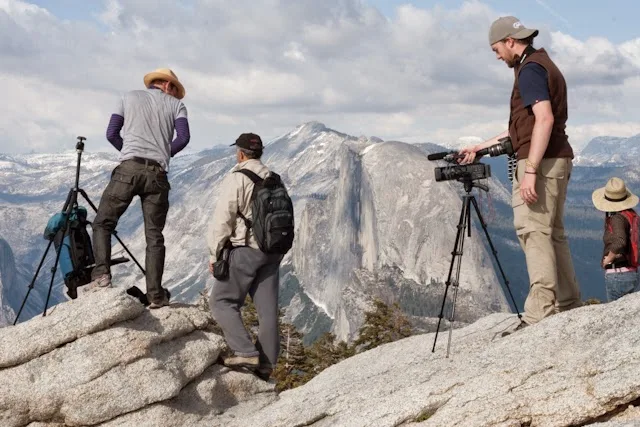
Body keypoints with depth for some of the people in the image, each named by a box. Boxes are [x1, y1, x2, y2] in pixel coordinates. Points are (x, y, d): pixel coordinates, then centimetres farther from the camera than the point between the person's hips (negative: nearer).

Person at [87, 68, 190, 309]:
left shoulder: (130, 97, 18)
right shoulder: (176, 104, 16)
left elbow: (111, 133, 12)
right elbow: (183, 138, 2)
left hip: (129, 168, -1)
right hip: (157, 174, 1)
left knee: (103, 223, 8)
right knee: (154, 235, 5)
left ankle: (102, 275, -11)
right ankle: (155, 295, 0)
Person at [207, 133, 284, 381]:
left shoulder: (236, 178, -10)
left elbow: (222, 219, -13)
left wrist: (214, 253, -4)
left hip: (244, 250, -7)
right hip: (272, 251, 7)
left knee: (222, 302, 2)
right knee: (267, 308, 7)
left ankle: (245, 352, -10)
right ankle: (266, 364, 10)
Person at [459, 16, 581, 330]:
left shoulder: (529, 69, -10)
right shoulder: (544, 65, 21)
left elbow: (544, 119, -23)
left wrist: (530, 170, -27)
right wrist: (481, 147, 27)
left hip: (541, 163, -10)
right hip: (557, 161, 10)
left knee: (533, 231, -12)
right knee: (553, 233, 13)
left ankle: (540, 313, -16)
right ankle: (568, 306, 16)